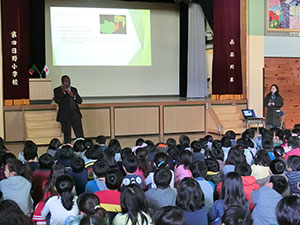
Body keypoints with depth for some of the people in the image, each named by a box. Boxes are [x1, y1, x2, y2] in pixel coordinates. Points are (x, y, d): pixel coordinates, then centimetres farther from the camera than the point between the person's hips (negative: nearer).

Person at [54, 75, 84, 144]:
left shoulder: (74, 89, 15)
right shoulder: (57, 90, 3)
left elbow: (80, 101, 10)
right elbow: (57, 100, -14)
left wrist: (74, 96, -9)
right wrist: (62, 91, -19)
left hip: (75, 115, 3)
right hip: (65, 116, -3)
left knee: (80, 135, 1)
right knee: (67, 135, 1)